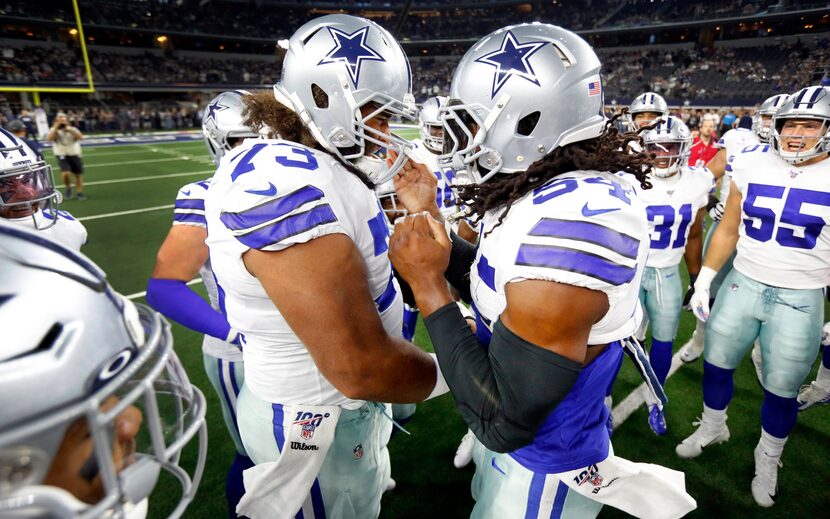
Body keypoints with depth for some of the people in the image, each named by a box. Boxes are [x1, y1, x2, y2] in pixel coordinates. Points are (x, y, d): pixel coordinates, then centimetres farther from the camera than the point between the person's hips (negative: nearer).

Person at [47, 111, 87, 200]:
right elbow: (50, 138, -17)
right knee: (65, 173, -21)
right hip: (62, 155, -2)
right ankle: (68, 188, 5)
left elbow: (80, 137, -13)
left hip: (74, 154, 2)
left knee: (78, 174, 5)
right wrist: (56, 127, -15)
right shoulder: (54, 130, 2)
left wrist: (70, 130, -19)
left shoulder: (72, 129, 4)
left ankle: (79, 192, 19)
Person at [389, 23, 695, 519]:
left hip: (539, 471, -8)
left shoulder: (570, 222, -33)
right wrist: (428, 215, 0)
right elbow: (498, 289, 5)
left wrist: (427, 284, -25)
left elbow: (503, 423, -29)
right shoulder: (554, 195, -5)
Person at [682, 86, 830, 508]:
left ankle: (768, 459, 36)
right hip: (742, 285, 2)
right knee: (716, 363, 14)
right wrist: (703, 280, 4)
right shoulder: (754, 166, -1)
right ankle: (712, 427, 40)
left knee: (781, 388, 11)